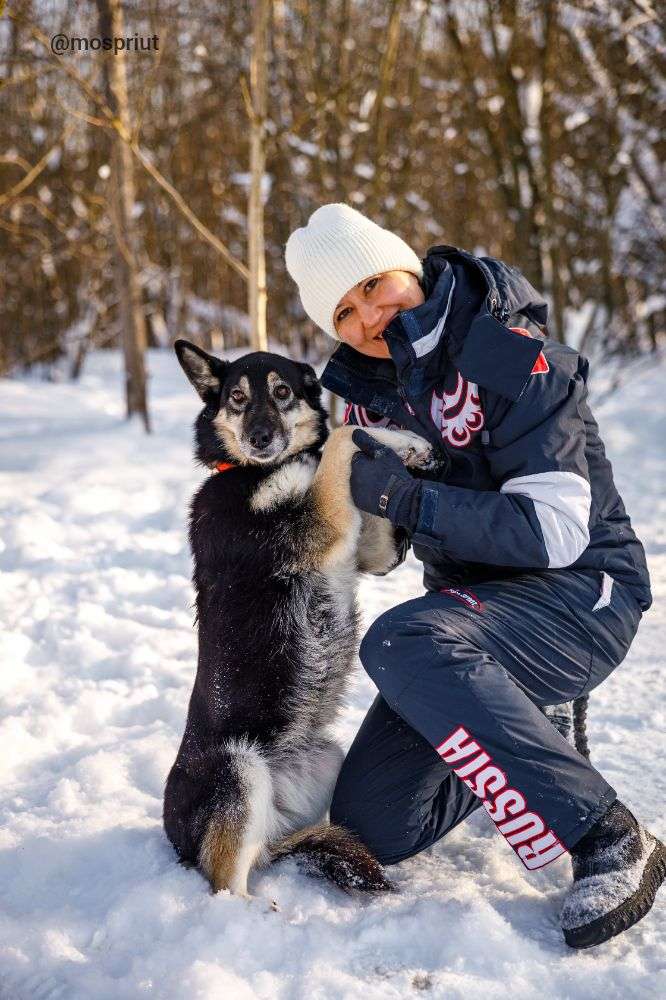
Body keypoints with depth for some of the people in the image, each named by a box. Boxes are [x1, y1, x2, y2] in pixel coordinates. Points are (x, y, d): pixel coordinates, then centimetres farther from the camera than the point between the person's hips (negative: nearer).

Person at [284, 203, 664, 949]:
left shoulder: (513, 358, -17)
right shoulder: (358, 383, 3)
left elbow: (555, 530, -24)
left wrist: (406, 500, -32)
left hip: (578, 592, -7)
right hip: (472, 603, 7)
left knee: (402, 644, -37)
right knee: (369, 827, -3)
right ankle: (517, 752, 24)